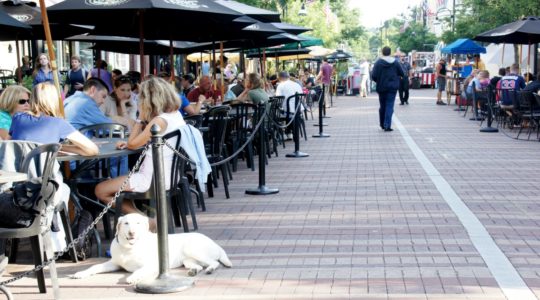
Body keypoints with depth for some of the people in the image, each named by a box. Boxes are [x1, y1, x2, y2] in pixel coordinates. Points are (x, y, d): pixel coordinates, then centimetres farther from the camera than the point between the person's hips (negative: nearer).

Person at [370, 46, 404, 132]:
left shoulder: (378, 62, -8)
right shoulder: (395, 62, -3)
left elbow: (373, 76, -13)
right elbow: (402, 73, 1)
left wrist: (378, 81, 7)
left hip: (382, 87, 0)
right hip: (392, 87, 0)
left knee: (382, 106, 15)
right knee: (390, 106, -1)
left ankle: (382, 124, 26)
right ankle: (387, 125, -10)